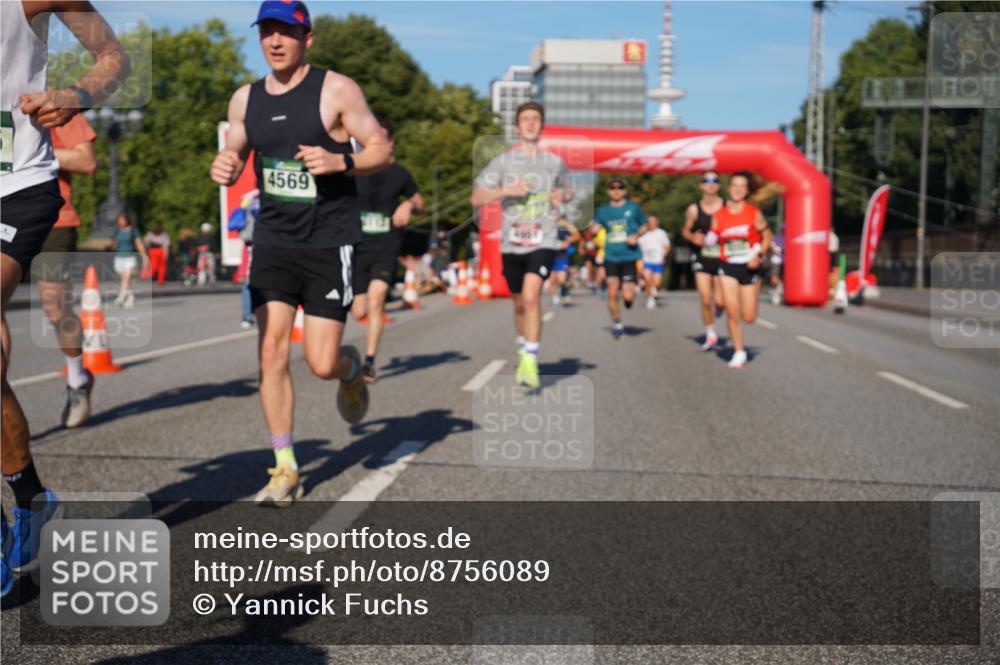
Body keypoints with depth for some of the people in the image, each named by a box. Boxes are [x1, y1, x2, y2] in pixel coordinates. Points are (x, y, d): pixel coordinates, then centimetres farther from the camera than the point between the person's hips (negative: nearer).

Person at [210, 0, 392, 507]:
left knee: (321, 365, -6)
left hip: (329, 242, -4)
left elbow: (383, 150, -3)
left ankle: (351, 369, 33)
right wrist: (223, 167, -3)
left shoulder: (336, 90, -5)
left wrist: (340, 161, -21)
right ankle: (285, 470, 4)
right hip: (273, 240, 4)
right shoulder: (246, 99, 9)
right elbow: (233, 154, 21)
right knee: (271, 351, -6)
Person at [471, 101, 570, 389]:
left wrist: (563, 195, 2)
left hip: (543, 241, -1)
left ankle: (530, 364, -21)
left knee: (531, 296, -23)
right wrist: (506, 190, -13)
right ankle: (524, 354, 39)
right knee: (520, 303, 14)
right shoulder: (503, 161, 3)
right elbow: (476, 198, 1)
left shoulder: (555, 162, 8)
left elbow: (568, 190, 26)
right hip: (512, 243, 1)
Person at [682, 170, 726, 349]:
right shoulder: (693, 210, 0)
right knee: (705, 300, -5)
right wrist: (693, 237, -9)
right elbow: (685, 230, 11)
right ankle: (710, 335, 13)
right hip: (702, 259, 1)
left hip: (721, 259, -1)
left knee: (720, 301, -2)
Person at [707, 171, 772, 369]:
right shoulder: (719, 215, 0)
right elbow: (711, 241, 9)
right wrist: (708, 240, -14)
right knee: (732, 314, -6)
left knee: (749, 318, 2)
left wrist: (758, 254, -14)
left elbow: (767, 236, 1)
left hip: (749, 268, -1)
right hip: (728, 267, 1)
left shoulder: (754, 213, -6)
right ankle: (739, 353, 10)